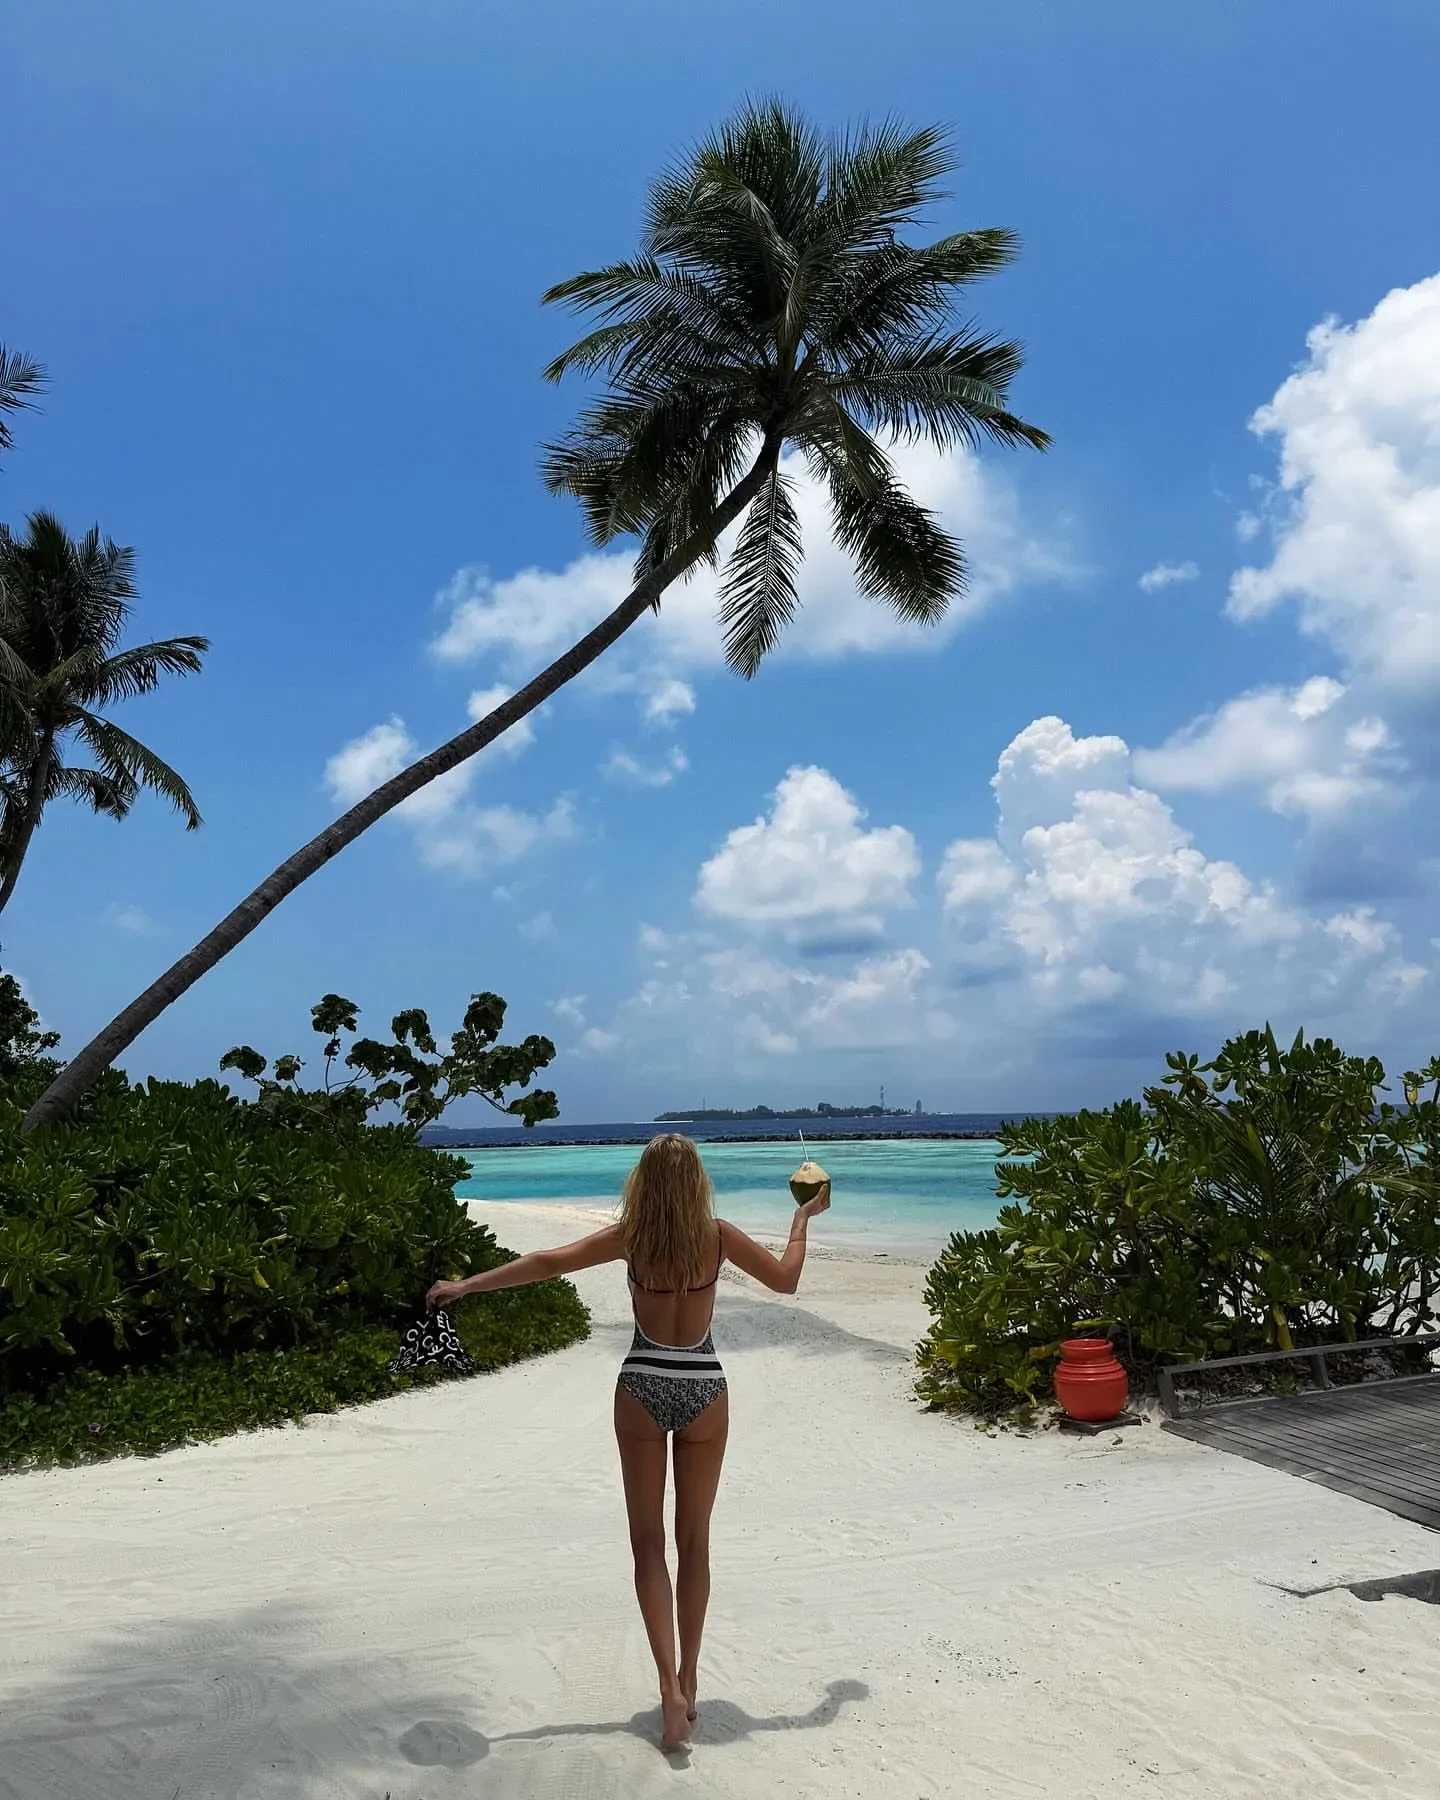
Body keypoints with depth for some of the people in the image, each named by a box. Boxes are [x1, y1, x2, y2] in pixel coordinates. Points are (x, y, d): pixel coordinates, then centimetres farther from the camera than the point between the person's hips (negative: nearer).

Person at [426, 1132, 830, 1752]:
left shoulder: (629, 1237, -9)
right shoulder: (718, 1236, -8)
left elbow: (549, 1262, -12)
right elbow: (786, 1279, 2)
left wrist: (466, 1284, -7)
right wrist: (804, 1217, 17)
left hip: (642, 1391, -1)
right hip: (704, 1392, 1)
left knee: (649, 1544, 8)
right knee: (694, 1543, 16)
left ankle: (671, 1688, -5)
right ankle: (688, 1680, 26)